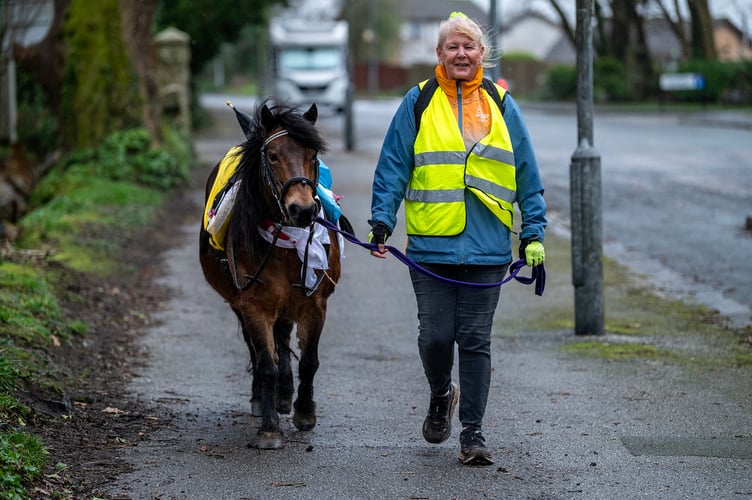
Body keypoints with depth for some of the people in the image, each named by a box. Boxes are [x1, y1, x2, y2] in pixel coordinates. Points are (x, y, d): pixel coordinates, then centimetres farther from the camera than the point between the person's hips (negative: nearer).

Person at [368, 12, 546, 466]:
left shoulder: (502, 107, 8)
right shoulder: (418, 104, 4)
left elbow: (528, 177, 11)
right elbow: (392, 169, 4)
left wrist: (534, 234, 6)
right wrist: (382, 222, -5)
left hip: (487, 247, 1)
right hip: (431, 245, 0)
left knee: (475, 340, 1)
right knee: (436, 336, 1)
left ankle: (473, 433, 7)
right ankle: (441, 396, 32)